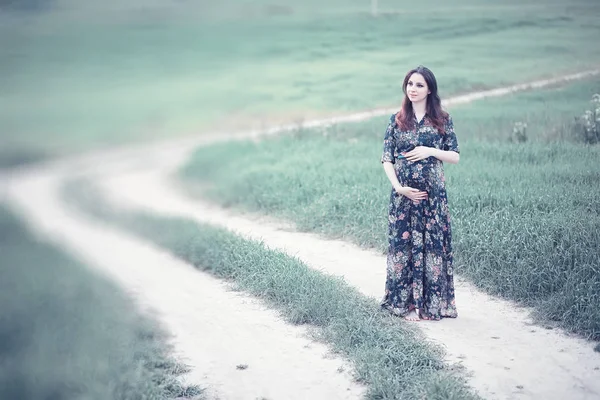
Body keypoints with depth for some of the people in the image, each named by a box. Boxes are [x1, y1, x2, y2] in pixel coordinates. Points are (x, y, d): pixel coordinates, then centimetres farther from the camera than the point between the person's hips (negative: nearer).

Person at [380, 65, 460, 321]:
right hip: (404, 194, 1)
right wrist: (398, 187, -11)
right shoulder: (397, 120, 6)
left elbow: (455, 157, 5)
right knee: (404, 243, 1)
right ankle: (408, 304, 10)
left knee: (433, 244, 1)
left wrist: (431, 151, -12)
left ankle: (433, 303, 12)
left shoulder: (442, 120, 4)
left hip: (433, 194, 0)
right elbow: (386, 159, 3)